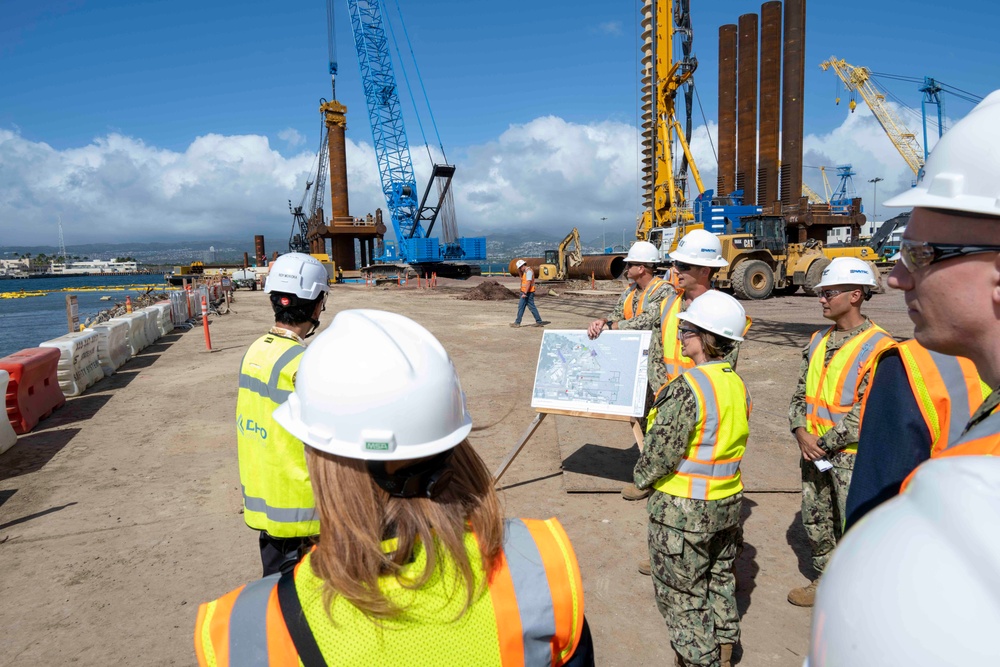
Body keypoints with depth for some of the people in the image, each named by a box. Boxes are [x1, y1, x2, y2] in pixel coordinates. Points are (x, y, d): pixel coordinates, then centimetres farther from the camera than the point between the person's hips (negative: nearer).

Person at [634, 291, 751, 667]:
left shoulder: (687, 388, -25)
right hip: (728, 502, 8)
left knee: (681, 593, 11)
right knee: (720, 579, 26)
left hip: (683, 510, -8)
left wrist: (642, 478, -4)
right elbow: (731, 440, 8)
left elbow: (661, 451, -22)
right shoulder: (737, 384, 0)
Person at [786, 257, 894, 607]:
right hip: (813, 451, 7)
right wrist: (801, 432, -6)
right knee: (815, 520, 18)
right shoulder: (819, 341, 8)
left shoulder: (878, 347, -14)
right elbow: (801, 393, 10)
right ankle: (824, 581, 36)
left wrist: (825, 443, -16)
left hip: (852, 455, -7)